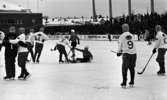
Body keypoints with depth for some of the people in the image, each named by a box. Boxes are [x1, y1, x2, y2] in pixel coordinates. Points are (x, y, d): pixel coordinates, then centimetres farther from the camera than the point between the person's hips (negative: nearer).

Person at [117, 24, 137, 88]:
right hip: (133, 53, 4)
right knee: (132, 68, 15)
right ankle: (132, 82, 19)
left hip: (126, 54, -4)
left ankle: (124, 83, 2)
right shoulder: (132, 35, 10)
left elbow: (120, 45, 4)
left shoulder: (121, 36, -2)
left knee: (124, 68, 4)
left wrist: (119, 52, 23)